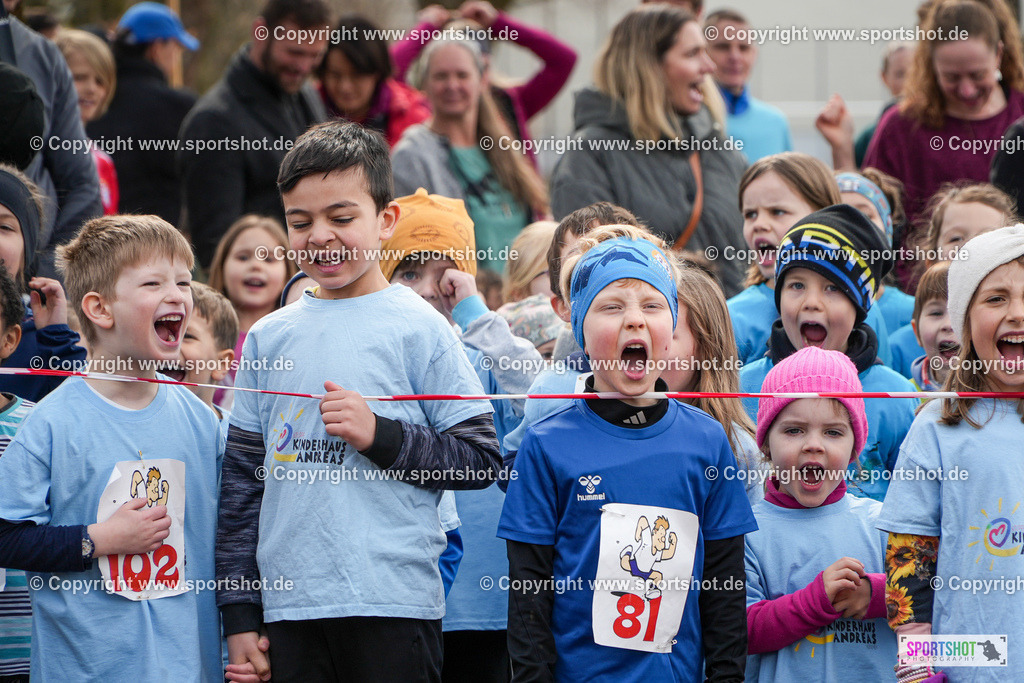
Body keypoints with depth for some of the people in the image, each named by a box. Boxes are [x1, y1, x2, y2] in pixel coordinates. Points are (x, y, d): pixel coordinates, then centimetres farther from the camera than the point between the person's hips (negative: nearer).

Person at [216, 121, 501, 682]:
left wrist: (381, 435, -13)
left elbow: (482, 459, 0)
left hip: (394, 605, -3)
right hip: (289, 608, 3)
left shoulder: (418, 329, 1)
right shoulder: (268, 338, 12)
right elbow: (241, 481, 14)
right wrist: (240, 615, 10)